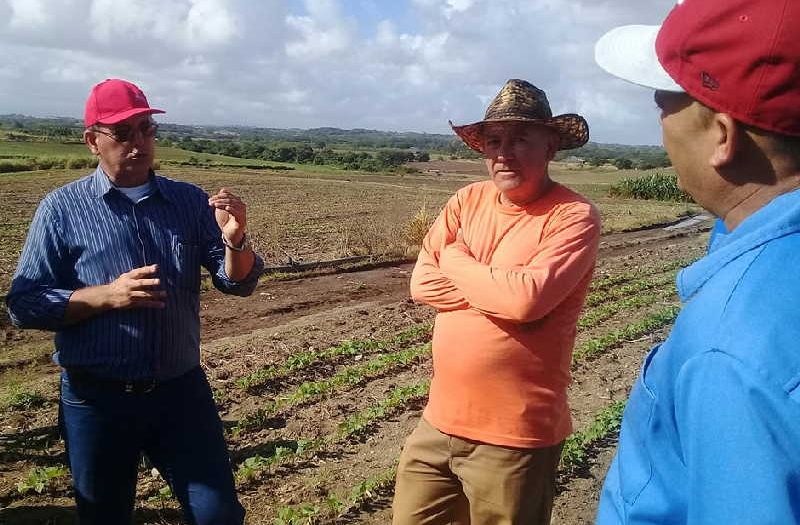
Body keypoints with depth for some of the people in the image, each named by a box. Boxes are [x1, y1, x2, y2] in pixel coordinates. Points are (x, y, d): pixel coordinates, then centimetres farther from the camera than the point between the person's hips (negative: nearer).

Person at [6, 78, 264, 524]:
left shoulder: (191, 202, 2)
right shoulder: (62, 208, -5)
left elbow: (239, 283, -2)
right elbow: (23, 304, -7)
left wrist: (235, 239, -22)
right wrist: (105, 295, -21)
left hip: (182, 390, 1)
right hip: (97, 400, -1)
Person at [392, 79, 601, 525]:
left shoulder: (574, 216, -13)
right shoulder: (469, 200, 5)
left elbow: (528, 300, -26)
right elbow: (423, 283, -2)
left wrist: (456, 260, -9)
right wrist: (503, 292, -14)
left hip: (515, 436, -6)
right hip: (440, 421, 6)